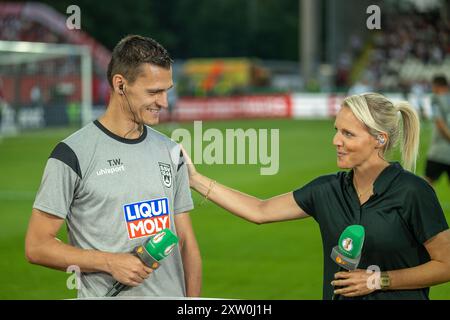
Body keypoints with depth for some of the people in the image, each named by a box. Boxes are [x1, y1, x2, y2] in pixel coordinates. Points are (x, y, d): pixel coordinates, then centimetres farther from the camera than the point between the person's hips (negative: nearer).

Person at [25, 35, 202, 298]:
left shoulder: (171, 152, 8)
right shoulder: (73, 155, -10)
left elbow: (186, 241, 9)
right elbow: (36, 247, -10)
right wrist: (110, 262, -18)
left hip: (172, 294, 5)